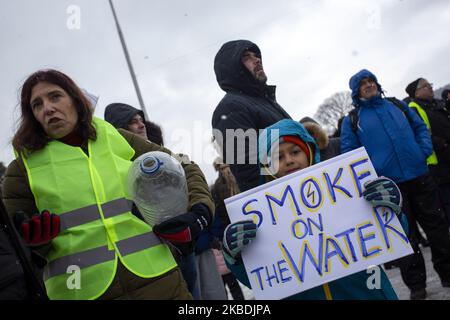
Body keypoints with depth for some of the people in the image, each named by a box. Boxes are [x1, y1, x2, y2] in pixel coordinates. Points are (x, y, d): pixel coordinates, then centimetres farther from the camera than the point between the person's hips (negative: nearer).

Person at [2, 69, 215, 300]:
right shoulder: (23, 167, 4)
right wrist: (32, 239, -15)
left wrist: (200, 213, -3)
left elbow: (184, 168, 13)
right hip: (81, 291, -1)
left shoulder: (116, 138, 7)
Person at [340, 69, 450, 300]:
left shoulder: (398, 105, 13)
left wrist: (424, 150, -2)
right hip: (387, 184, -3)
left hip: (420, 176, 3)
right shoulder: (352, 120, 3)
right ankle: (416, 284, 19)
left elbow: (420, 127, 16)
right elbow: (349, 153, -1)